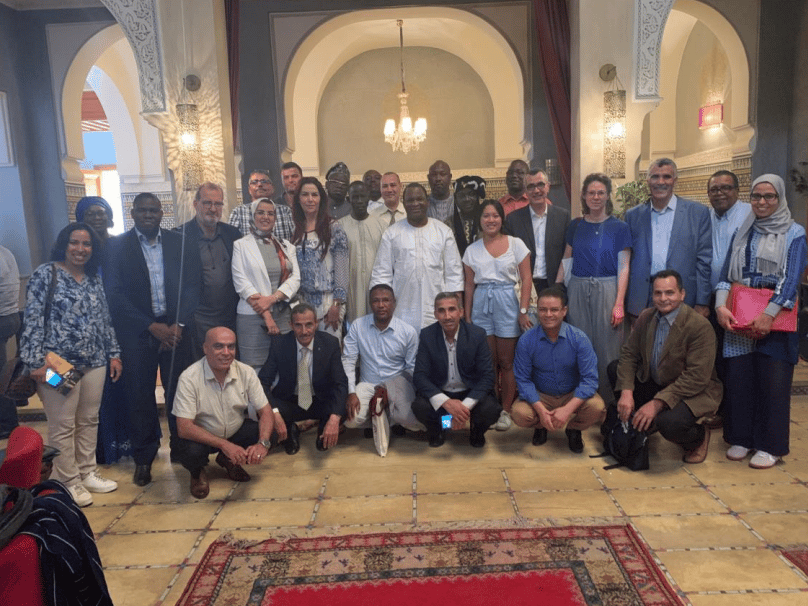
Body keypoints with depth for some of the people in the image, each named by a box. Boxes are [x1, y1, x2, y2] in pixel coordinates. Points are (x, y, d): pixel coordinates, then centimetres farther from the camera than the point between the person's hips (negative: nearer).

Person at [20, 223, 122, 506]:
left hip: (94, 362, 6)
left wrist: (114, 353, 12)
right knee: (62, 426, 4)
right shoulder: (45, 274, -5)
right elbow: (33, 320, -10)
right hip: (58, 364, -5)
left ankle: (87, 472, 27)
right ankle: (69, 481, 17)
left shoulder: (94, 278, 11)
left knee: (89, 421, 13)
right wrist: (36, 362, -15)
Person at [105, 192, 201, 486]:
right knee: (140, 395, 4)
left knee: (179, 390, 4)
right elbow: (116, 294, -5)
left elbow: (192, 284, 2)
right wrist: (152, 326, -12)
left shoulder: (179, 243, 5)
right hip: (137, 332, -1)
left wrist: (179, 324, -10)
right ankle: (143, 457, 19)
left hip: (175, 329, 1)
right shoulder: (117, 246, 1)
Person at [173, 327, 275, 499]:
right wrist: (225, 445, -36)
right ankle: (197, 472, 6)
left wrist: (262, 443, -33)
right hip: (202, 437, -3)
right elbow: (184, 428, -27)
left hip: (237, 431, 4)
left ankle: (229, 461, 10)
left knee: (270, 435, -21)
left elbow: (266, 412, -12)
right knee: (190, 452, -35)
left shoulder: (246, 372, -13)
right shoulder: (189, 378, -23)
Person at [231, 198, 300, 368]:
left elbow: (295, 278, 4)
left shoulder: (287, 246, 14)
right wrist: (266, 315, -11)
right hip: (252, 316, -3)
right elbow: (241, 282, -5)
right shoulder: (241, 245, 4)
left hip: (284, 315, 3)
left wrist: (272, 298, -13)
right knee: (255, 369, -3)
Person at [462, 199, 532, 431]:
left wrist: (523, 311, -8)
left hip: (507, 302, -2)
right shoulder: (472, 250, 8)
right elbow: (469, 285, 10)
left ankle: (506, 411, 14)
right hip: (481, 306, 2)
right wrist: (467, 317, 7)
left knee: (507, 362, 3)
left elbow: (526, 279, -1)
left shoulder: (516, 244, 1)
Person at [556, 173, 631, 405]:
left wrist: (619, 304, -11)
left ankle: (609, 401, 13)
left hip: (607, 290, -2)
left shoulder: (619, 227, 0)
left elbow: (623, 268, -3)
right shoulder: (575, 226, 9)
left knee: (607, 346, 0)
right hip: (578, 290, 3)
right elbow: (566, 261, 10)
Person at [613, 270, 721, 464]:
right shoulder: (646, 317, -3)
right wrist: (626, 392, -15)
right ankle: (642, 422, 12)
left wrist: (657, 403, -30)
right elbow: (628, 354, 1)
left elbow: (697, 378, -26)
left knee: (669, 423, -34)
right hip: (654, 382, 7)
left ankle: (699, 436, 5)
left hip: (693, 392, -7)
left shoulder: (700, 326, -23)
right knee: (614, 368, -5)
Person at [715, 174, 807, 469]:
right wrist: (720, 305, -9)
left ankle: (770, 445, 13)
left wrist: (769, 315, -19)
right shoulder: (742, 232, 12)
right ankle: (741, 438, 18)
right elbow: (726, 273, 7)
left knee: (773, 382, 1)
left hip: (776, 317, -3)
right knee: (739, 377, 4)